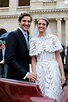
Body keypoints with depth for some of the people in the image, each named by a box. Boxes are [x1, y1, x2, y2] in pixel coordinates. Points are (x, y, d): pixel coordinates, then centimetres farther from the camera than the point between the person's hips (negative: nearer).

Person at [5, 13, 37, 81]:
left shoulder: (28, 37, 13)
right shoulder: (13, 35, -10)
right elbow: (9, 59, -19)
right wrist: (26, 74, -22)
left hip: (25, 78, 7)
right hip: (15, 78, -7)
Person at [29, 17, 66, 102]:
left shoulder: (53, 38, 3)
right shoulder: (33, 40, 7)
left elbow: (58, 56, 2)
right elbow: (33, 59, 4)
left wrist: (63, 74, -4)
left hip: (53, 70, -1)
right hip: (40, 71, 1)